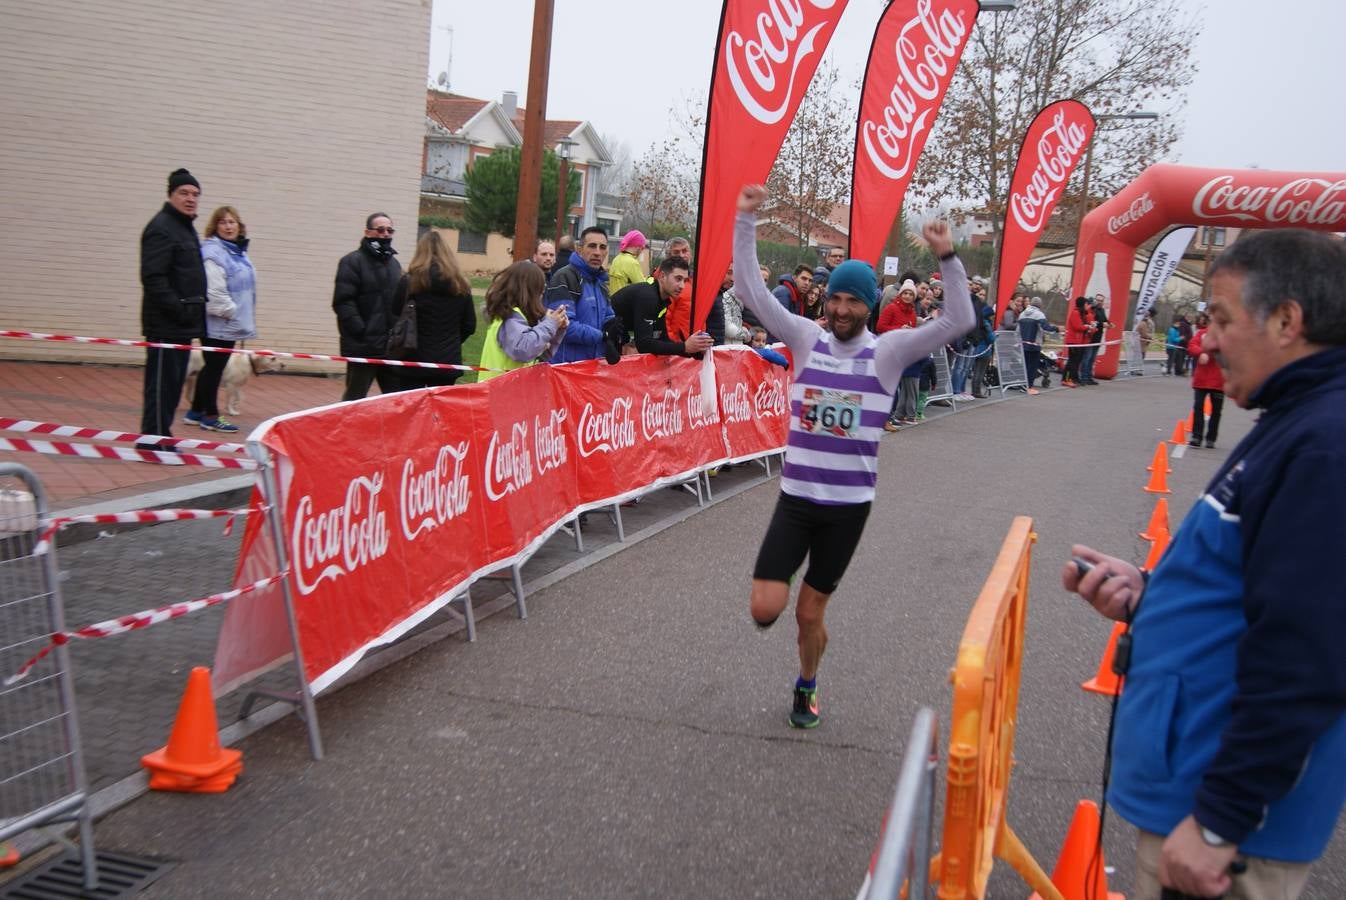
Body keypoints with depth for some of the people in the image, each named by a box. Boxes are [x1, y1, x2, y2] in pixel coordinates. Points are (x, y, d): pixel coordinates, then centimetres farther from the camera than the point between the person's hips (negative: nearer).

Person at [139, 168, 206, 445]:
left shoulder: (186, 227, 18)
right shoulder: (161, 228, -11)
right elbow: (153, 277, -19)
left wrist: (195, 310, 14)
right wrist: (178, 308, -22)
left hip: (183, 324, 9)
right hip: (166, 325, -9)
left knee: (174, 382, 12)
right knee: (162, 382, -6)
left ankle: (161, 437, 20)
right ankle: (153, 440, 0)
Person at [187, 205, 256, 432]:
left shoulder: (239, 252, 13)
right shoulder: (213, 253, -16)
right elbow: (214, 292, -23)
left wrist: (246, 318, 16)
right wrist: (232, 312, -16)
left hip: (229, 325, 9)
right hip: (217, 324, -9)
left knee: (213, 368, 16)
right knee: (214, 368, 0)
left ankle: (196, 411, 26)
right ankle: (210, 416, 10)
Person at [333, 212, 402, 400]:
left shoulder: (394, 263, 19)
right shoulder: (352, 261, -4)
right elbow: (343, 302, -13)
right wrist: (361, 332, -21)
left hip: (392, 347, 7)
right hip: (363, 347, -7)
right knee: (354, 399, 2)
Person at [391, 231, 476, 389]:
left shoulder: (408, 282, -8)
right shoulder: (460, 285, 1)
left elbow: (394, 320, -5)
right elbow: (470, 326, 6)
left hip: (415, 362, -3)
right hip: (448, 363, 3)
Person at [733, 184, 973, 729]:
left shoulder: (888, 351, -5)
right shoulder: (807, 339, -1)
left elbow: (959, 322, -14)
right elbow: (751, 290, -6)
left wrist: (947, 258, -26)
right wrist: (745, 220, -14)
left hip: (849, 504, -1)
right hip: (795, 497, 1)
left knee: (810, 613, 10)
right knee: (765, 609, -9)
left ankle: (806, 688, 40)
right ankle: (780, 588, 30)